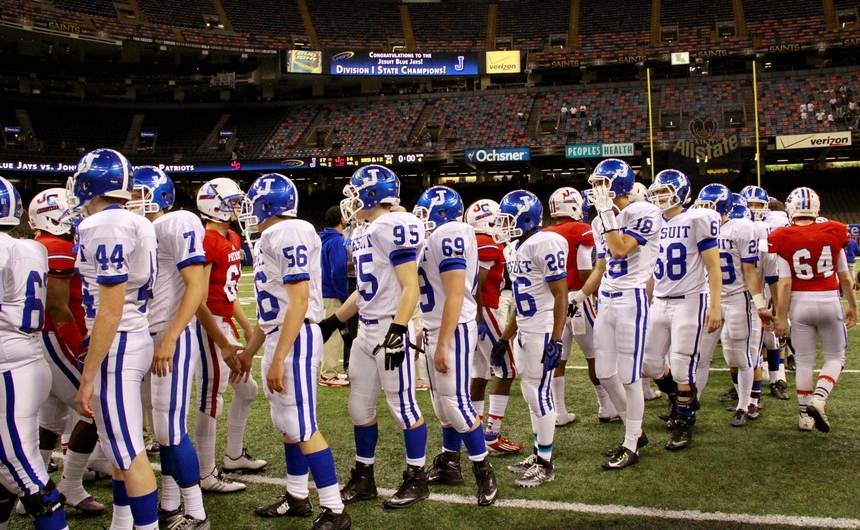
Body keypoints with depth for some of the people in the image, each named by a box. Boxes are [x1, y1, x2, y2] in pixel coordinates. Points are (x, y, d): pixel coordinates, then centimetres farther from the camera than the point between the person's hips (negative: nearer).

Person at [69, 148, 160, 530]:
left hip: (116, 345, -10)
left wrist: (87, 376, -17)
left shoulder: (104, 227, -17)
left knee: (128, 452, -3)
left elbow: (111, 308, -20)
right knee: (120, 445, 19)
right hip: (137, 339, 10)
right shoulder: (135, 225, 8)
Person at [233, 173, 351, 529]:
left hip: (295, 338, -10)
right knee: (287, 424, 16)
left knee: (302, 427, -7)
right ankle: (297, 497, 28)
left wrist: (279, 360, -23)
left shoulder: (288, 234, -16)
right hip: (278, 337, 10)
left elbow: (299, 302, -22)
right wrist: (249, 352, 24)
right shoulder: (270, 239, 14)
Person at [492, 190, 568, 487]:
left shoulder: (544, 245, -16)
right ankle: (538, 455, 26)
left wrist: (556, 341, -21)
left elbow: (561, 296, -17)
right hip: (523, 332, 9)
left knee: (540, 396, -2)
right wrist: (504, 339, 20)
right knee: (531, 395, 14)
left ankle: (546, 465, 8)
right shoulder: (514, 249, 11)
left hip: (542, 332, -9)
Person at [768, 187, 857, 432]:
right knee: (835, 357, 14)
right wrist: (852, 306, 16)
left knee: (804, 361, 12)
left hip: (800, 303, 0)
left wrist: (781, 316, -2)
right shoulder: (834, 233, -4)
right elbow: (844, 277, 4)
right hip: (829, 302, 0)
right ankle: (818, 398, -9)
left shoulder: (784, 239, -9)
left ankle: (805, 416, 17)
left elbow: (785, 283, -10)